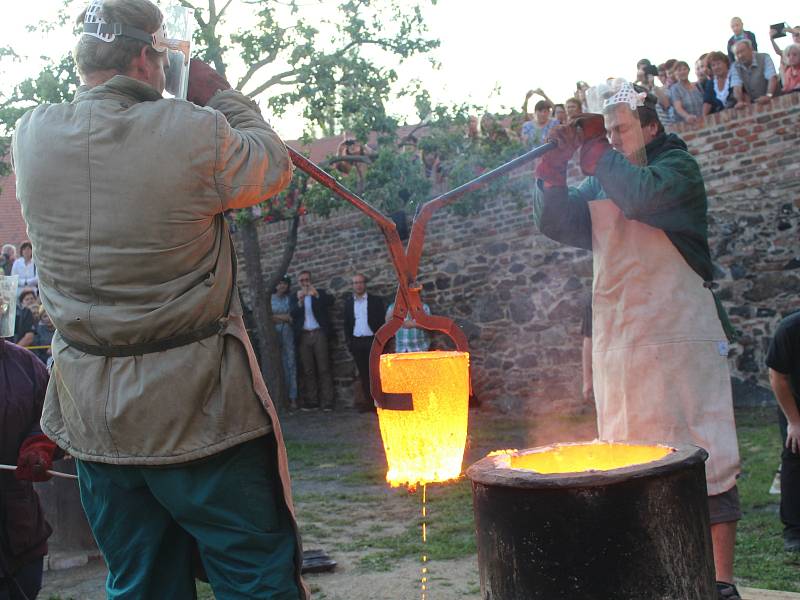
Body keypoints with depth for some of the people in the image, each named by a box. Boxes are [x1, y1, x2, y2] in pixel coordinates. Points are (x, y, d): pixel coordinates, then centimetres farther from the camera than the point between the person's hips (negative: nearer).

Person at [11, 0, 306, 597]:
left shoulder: (32, 136, -3)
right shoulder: (194, 132, -17)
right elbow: (274, 166, 1)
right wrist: (218, 94, 11)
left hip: (92, 412, 6)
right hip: (199, 404, -5)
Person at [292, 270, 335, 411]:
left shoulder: (319, 293, 11)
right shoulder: (296, 296, 14)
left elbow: (330, 301, -9)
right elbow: (293, 315, 0)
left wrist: (316, 294, -26)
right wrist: (300, 301, -16)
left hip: (319, 334, -2)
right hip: (304, 336, 2)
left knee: (324, 368, -6)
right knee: (308, 370, 0)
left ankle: (327, 402, -8)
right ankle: (311, 401, 1)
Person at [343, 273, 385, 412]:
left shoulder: (376, 300, 2)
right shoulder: (348, 302, 10)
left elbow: (381, 322, 0)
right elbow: (346, 323, 12)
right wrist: (348, 341, 4)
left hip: (372, 341, -3)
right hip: (357, 342, 3)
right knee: (363, 373, 5)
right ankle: (367, 401, 10)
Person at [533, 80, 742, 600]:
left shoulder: (677, 166, -1)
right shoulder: (598, 185, 17)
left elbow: (643, 195, -22)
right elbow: (555, 224, 8)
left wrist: (596, 154, -9)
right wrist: (553, 167, -5)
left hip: (679, 336, -6)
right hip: (618, 342, 6)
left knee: (705, 459, -5)